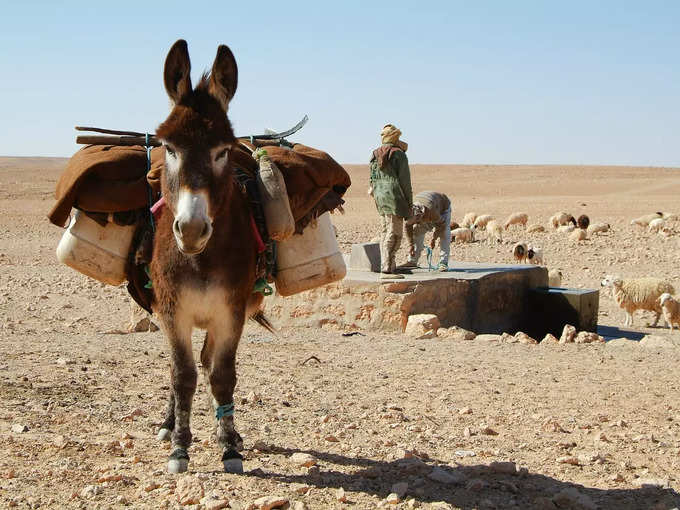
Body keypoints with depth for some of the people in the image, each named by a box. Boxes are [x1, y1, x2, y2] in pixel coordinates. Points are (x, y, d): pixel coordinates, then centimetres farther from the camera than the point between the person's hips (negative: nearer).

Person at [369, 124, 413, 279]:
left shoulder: (375, 155, 12)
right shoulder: (398, 154, -9)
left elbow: (373, 178, 14)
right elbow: (404, 180, -9)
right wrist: (409, 202, -4)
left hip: (379, 196, 8)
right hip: (393, 196, -8)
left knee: (385, 233, 12)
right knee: (394, 233, -8)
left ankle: (388, 266, 14)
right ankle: (387, 269, -13)